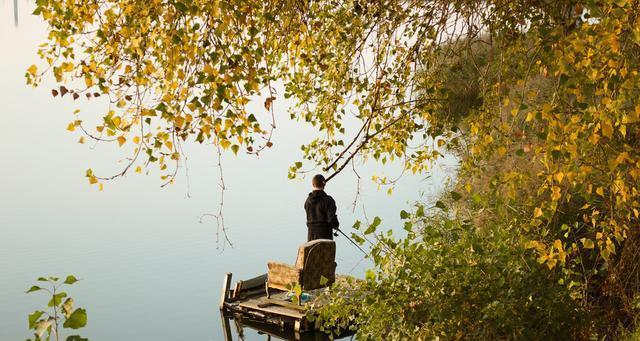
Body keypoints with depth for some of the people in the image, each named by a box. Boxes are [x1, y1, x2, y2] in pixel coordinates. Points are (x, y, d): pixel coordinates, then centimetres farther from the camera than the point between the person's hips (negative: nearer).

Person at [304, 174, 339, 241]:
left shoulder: (308, 201, 5)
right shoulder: (328, 200, -12)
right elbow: (332, 219, -17)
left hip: (311, 235, 5)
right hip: (325, 235, -5)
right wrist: (336, 225, 3)